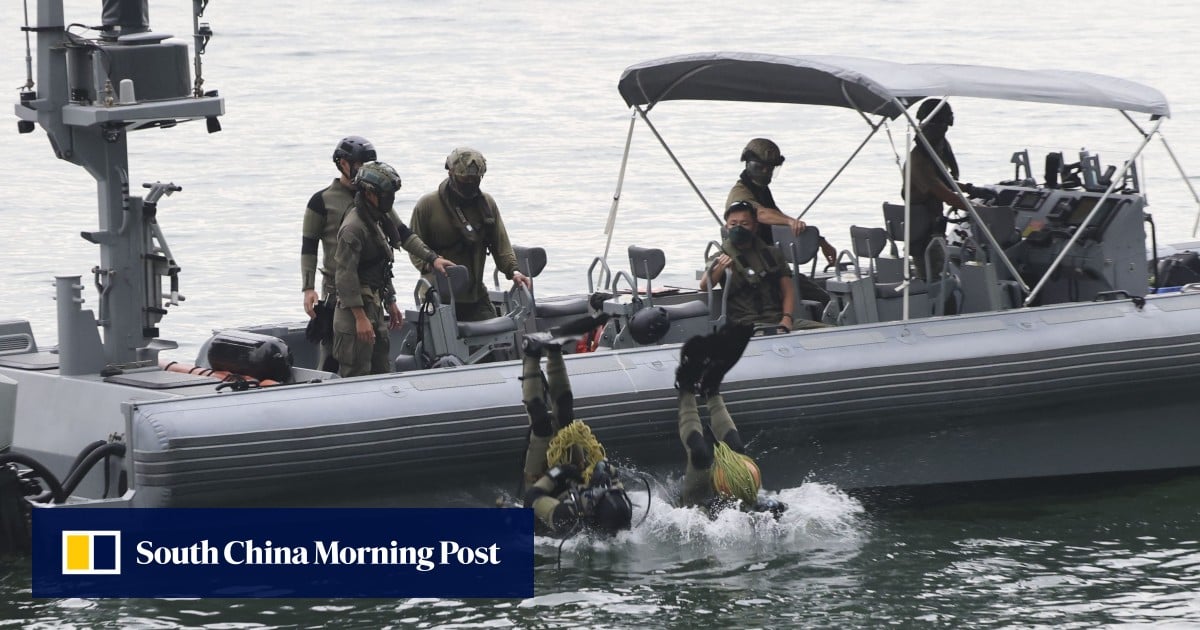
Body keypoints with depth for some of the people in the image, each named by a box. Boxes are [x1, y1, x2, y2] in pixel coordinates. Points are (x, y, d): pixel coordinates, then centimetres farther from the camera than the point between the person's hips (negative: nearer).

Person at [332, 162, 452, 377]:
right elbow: (345, 275, -22)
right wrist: (360, 317, -24)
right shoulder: (353, 228, -18)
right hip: (354, 311, -10)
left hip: (375, 308, 10)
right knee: (355, 374, -10)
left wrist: (390, 303, 22)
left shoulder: (377, 220, 14)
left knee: (381, 371, 12)